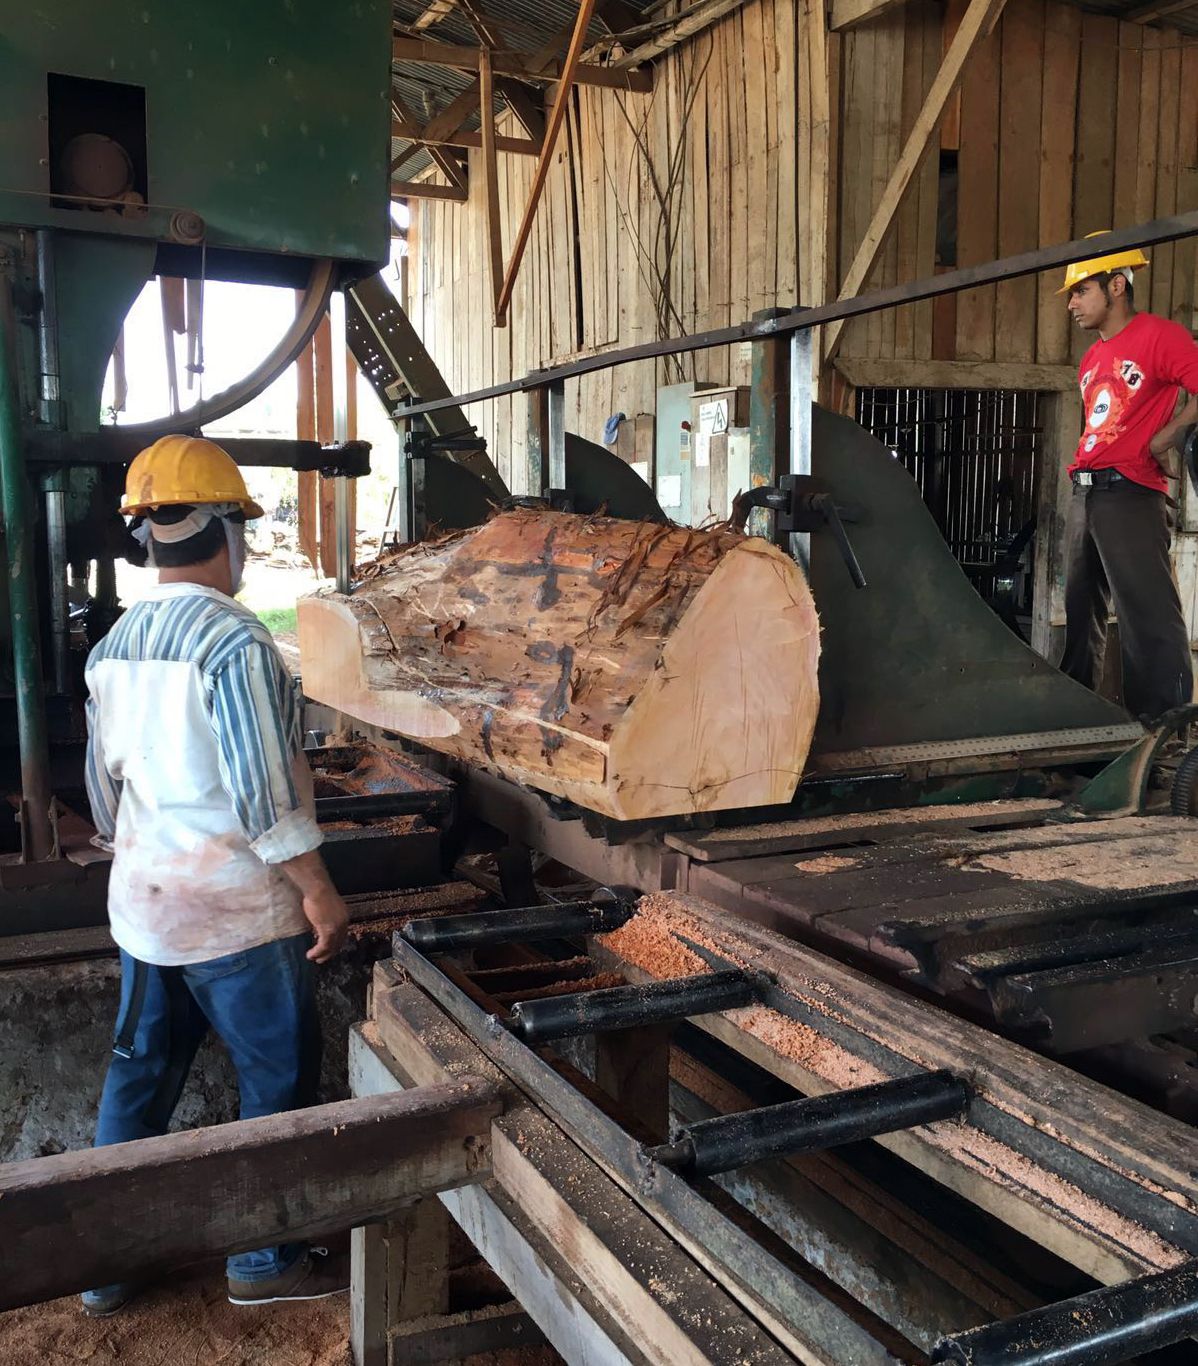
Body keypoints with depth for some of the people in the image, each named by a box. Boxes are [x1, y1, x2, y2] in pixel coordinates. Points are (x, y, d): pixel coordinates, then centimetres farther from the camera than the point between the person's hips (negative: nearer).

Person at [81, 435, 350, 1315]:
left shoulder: (115, 646, 6)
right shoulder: (233, 640, -19)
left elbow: (103, 783, 13)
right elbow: (263, 789, -23)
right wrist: (319, 891, -16)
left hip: (143, 902, 8)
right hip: (236, 910, -8)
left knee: (140, 1073, 17)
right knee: (279, 1080, 8)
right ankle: (267, 1262, 21)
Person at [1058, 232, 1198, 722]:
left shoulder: (1159, 336, -6)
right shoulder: (1091, 359, 20)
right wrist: (1085, 469, 14)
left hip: (1129, 494, -9)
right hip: (1083, 495, 9)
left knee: (1149, 616, -10)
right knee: (1081, 610, 14)